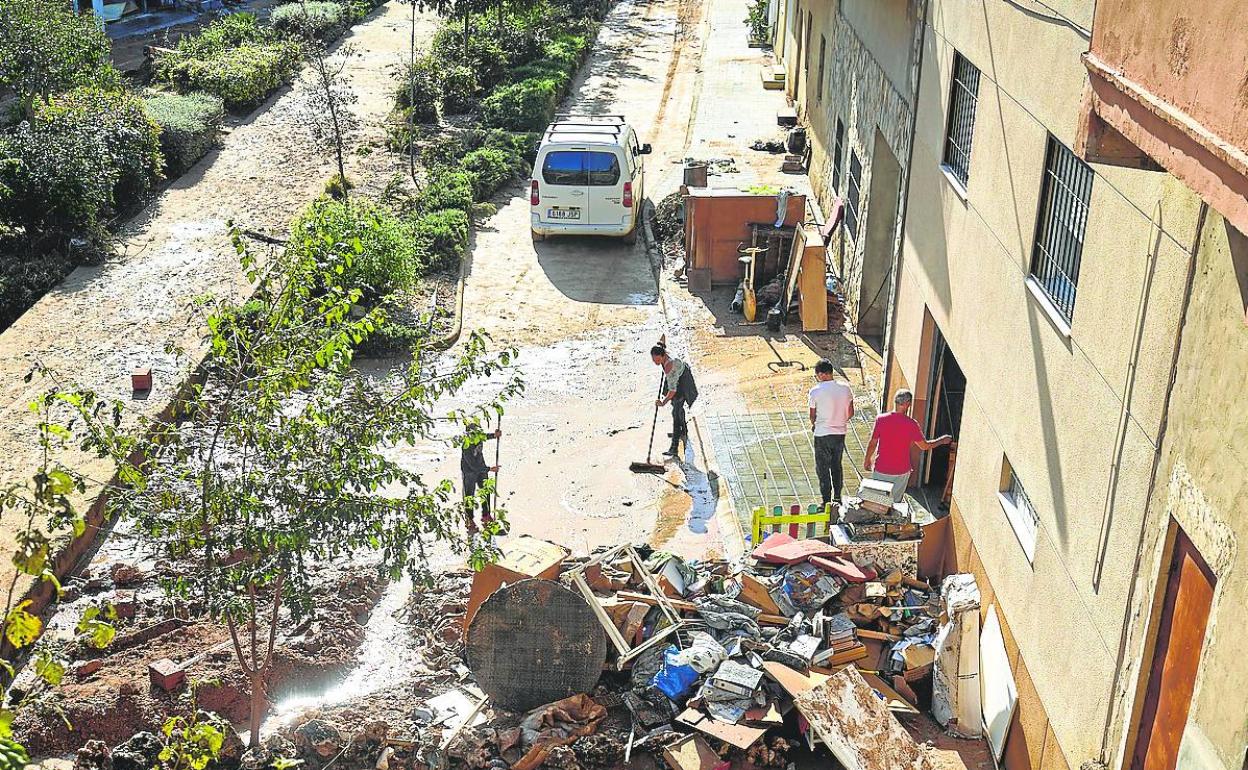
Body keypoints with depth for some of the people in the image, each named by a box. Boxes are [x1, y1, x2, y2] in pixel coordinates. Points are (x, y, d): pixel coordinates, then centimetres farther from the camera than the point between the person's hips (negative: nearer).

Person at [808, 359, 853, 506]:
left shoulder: (815, 391, -15)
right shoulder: (845, 388, -4)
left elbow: (812, 416, -3)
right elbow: (850, 413, 4)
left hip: (822, 435, -4)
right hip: (840, 433, 4)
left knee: (823, 469, 7)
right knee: (837, 466, 20)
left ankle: (827, 503, 10)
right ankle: (837, 499, 28)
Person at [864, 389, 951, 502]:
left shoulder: (881, 419, -10)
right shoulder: (911, 424, -13)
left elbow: (872, 443, -2)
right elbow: (925, 446, -3)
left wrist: (867, 460, 14)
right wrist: (942, 441, 14)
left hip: (881, 470, 1)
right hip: (901, 472, -1)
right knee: (895, 502, 12)